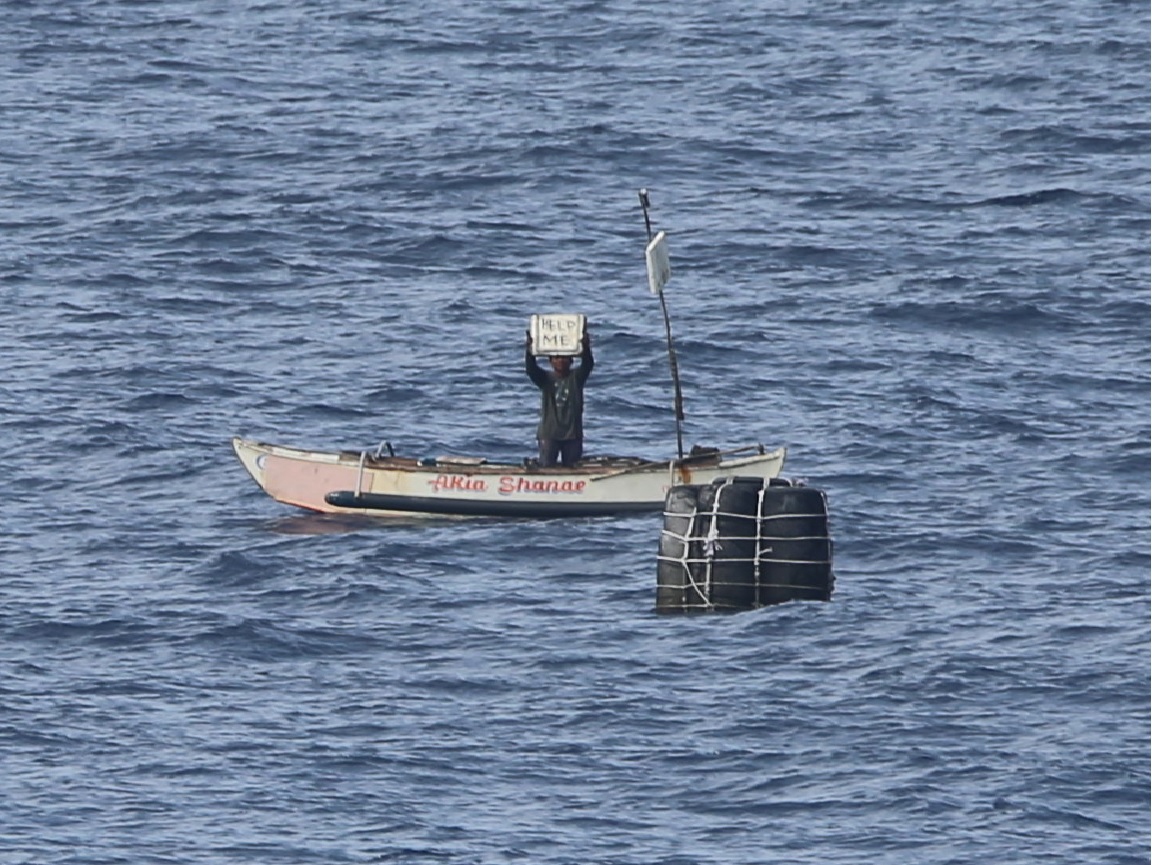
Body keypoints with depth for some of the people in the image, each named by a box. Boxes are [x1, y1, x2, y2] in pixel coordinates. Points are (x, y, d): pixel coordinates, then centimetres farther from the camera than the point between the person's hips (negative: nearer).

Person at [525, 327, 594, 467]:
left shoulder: (577, 377, 1)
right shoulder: (545, 378, 1)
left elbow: (588, 365, -17)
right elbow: (531, 369, -15)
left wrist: (586, 349, -38)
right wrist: (529, 352, -35)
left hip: (572, 434, 1)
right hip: (549, 433, -1)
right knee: (546, 467, -2)